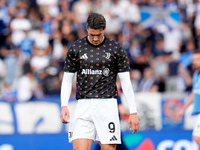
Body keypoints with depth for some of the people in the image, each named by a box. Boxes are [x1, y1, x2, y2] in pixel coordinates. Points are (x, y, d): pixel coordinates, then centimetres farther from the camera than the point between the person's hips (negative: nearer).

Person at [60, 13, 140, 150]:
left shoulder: (116, 49, 3)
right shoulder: (75, 48, 5)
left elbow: (126, 82, 5)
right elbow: (67, 79, 10)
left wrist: (133, 112, 0)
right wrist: (64, 105, -5)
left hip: (108, 104, -1)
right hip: (84, 106, 1)